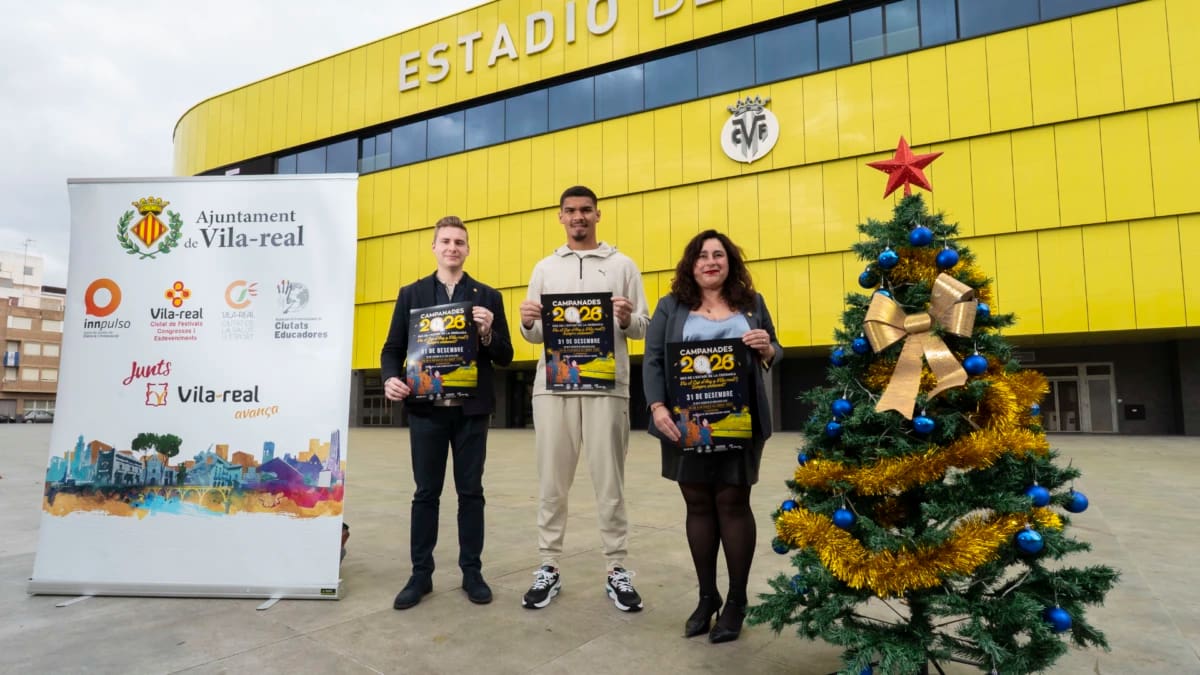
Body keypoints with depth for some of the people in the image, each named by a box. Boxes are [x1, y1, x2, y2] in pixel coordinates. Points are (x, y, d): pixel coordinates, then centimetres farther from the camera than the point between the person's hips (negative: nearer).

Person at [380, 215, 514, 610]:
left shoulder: (488, 297, 5)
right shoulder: (411, 294, 8)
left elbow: (505, 358, 3)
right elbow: (393, 349, 7)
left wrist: (488, 333, -16)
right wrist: (391, 378, -13)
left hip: (472, 410, 0)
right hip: (426, 408, 1)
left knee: (471, 491, 7)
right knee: (426, 492, 8)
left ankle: (472, 571, 19)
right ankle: (421, 573, 20)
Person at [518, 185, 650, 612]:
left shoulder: (622, 265, 8)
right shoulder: (545, 268, 15)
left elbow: (645, 327, 5)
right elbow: (534, 335, 14)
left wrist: (628, 320, -16)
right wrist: (528, 323, -9)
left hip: (606, 386, -2)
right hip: (553, 386, 2)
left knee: (609, 482, 3)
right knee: (551, 481, 6)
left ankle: (617, 571, 15)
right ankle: (549, 568, 17)